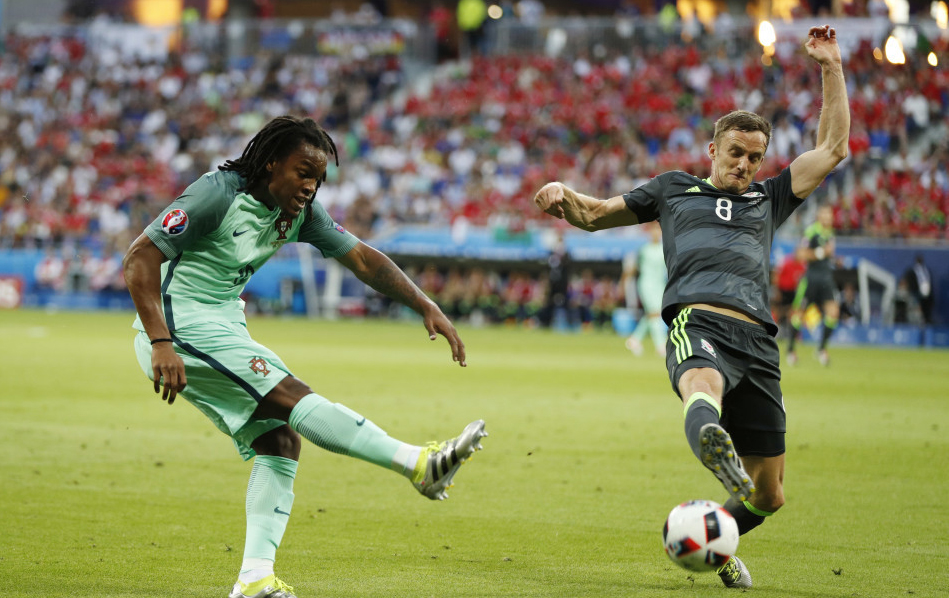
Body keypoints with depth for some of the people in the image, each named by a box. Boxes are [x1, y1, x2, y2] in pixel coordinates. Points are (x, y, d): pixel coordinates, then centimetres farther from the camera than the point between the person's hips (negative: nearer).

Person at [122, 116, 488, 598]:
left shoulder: (300, 212, 6)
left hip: (222, 330, 9)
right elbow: (139, 259, -21)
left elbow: (361, 258, 10)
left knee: (279, 440, -4)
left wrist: (427, 308, -1)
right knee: (291, 397, -20)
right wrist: (161, 344, -30)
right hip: (179, 326, -9)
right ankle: (419, 464, -27)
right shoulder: (217, 194, -18)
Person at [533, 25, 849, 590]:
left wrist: (832, 68, 25)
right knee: (704, 387, -43)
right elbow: (594, 214, 32)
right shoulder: (675, 188, 28)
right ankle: (712, 442, -79)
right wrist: (564, 193, 10)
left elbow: (832, 148, 29)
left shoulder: (769, 199, 31)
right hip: (698, 321, -3)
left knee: (769, 495, 2)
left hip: (758, 337, 3)